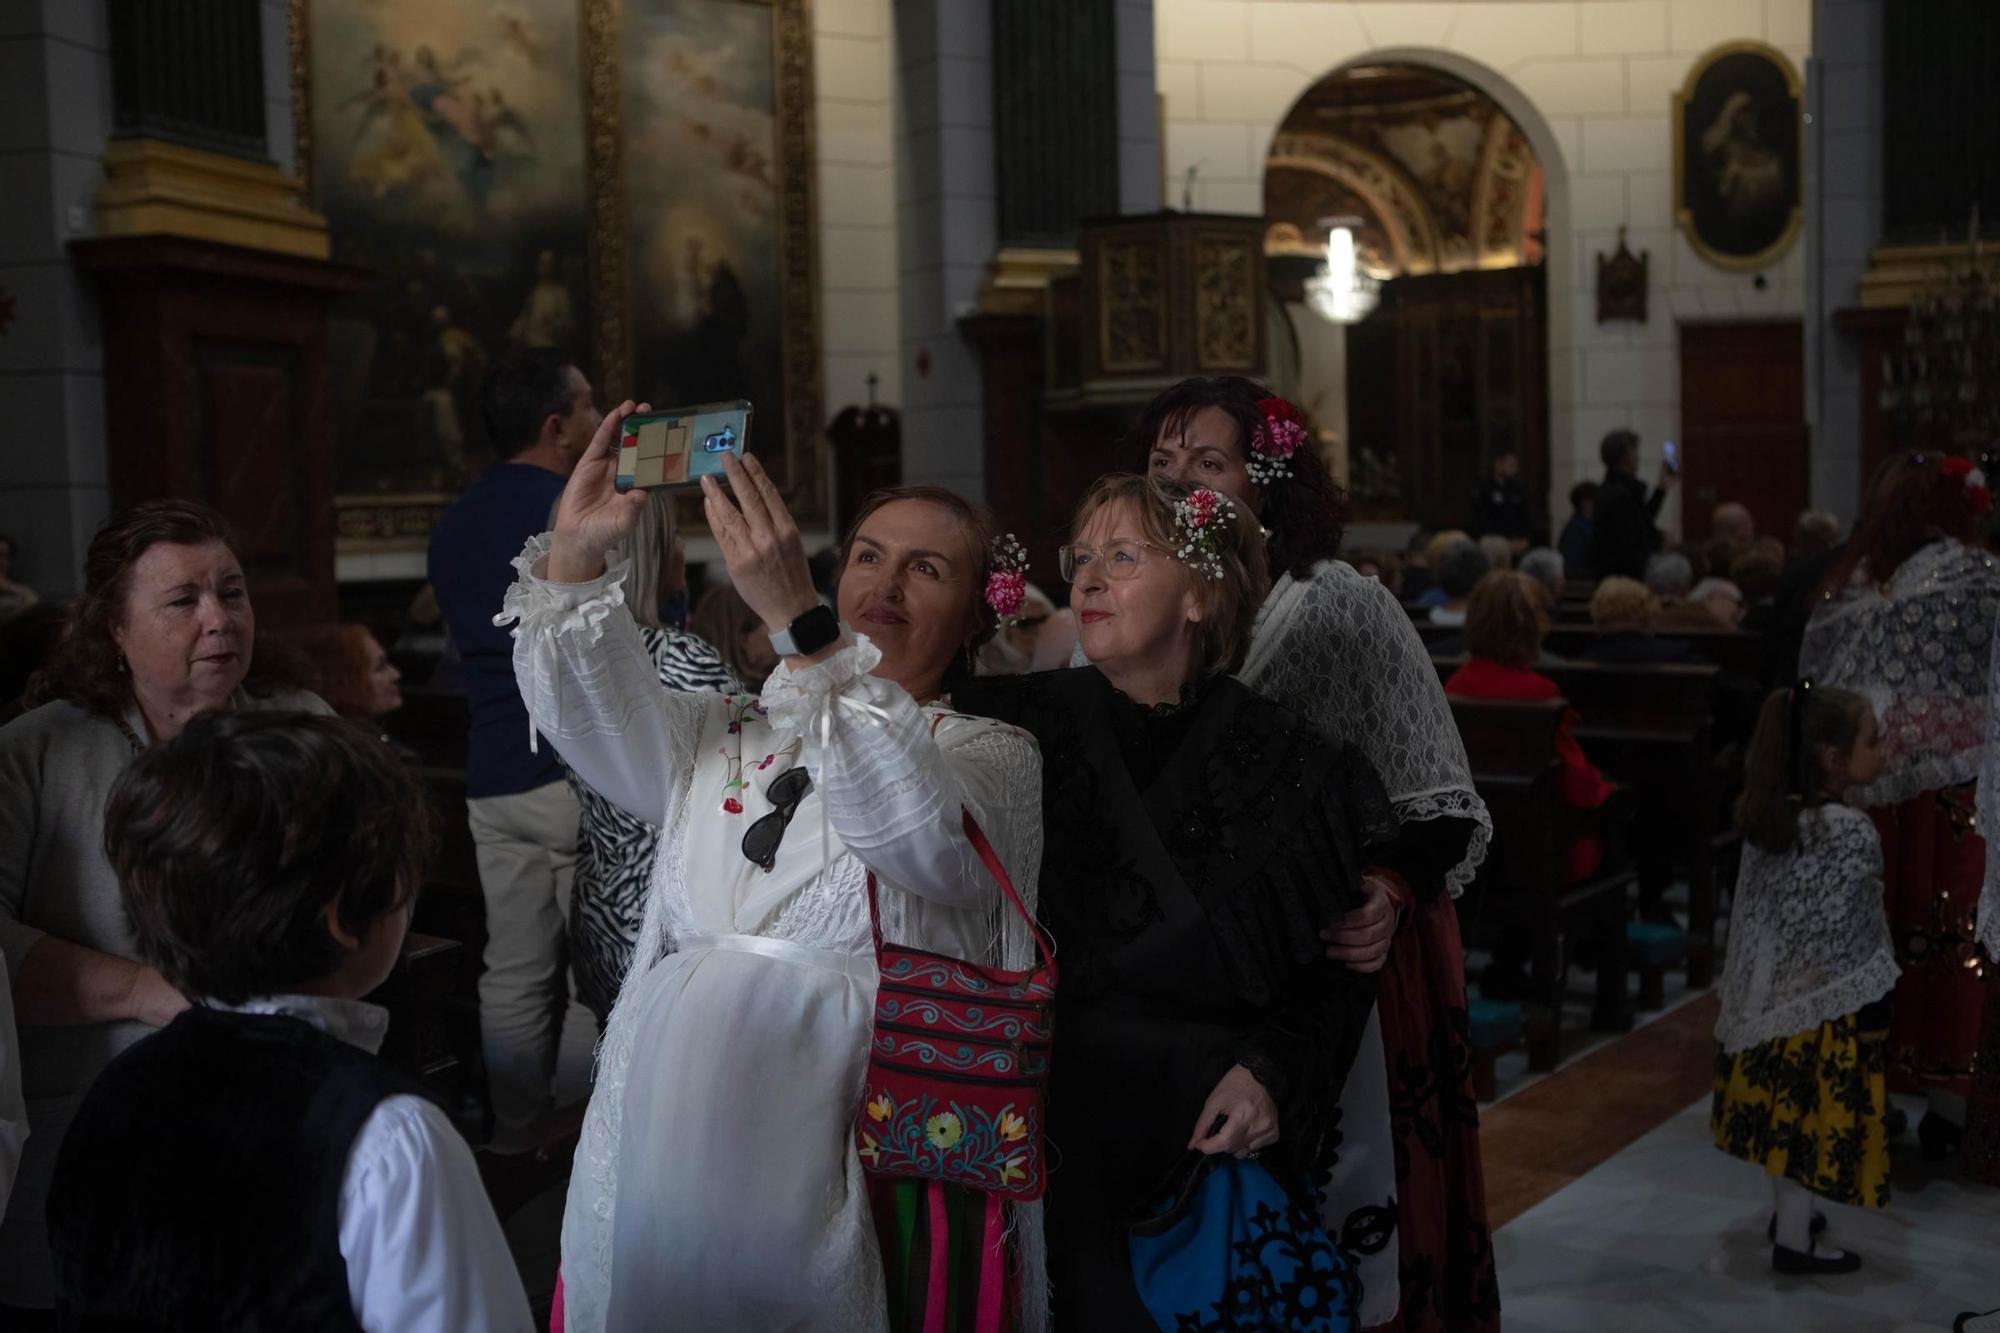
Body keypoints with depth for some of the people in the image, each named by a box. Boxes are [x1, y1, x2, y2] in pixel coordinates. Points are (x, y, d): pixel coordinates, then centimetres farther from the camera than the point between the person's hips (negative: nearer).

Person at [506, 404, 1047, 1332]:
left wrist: (796, 619, -24)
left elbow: (923, 834, -16)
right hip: (664, 1108, 4)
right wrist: (574, 552, -10)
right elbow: (594, 714, 6)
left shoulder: (991, 756, 6)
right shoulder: (729, 736, 20)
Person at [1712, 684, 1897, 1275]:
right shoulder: (1851, 832, -21)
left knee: (1785, 1111, 18)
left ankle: (1791, 1212, 33)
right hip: (1829, 1000, -7)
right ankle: (1794, 1238, 13)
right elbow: (1858, 936, -17)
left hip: (1773, 994, 7)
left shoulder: (1767, 816, -1)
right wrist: (1875, 1014, -8)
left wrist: (1753, 990, 15)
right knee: (1812, 1117, 4)